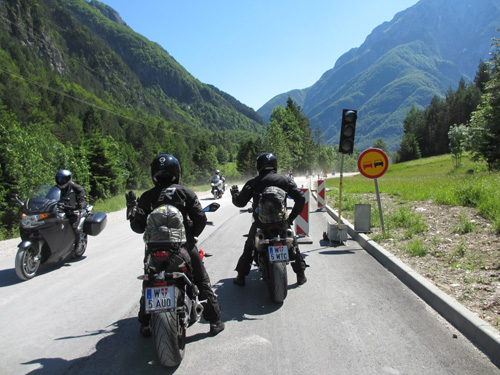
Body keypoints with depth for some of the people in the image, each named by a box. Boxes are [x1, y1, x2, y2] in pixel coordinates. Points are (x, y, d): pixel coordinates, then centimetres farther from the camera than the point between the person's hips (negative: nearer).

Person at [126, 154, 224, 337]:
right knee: (202, 282, 12)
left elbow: (138, 227, -1)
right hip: (185, 246, -1)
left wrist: (132, 207, 13)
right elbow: (200, 218, -7)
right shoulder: (186, 192, -3)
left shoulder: (146, 197, -1)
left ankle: (145, 325, 26)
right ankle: (214, 321, 15)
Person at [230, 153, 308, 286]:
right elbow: (300, 198, -3)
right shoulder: (285, 180, 1)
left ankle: (241, 277, 20)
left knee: (249, 247, 19)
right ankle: (301, 275, 24)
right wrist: (292, 216, 7)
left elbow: (240, 202, -6)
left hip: (260, 222, -1)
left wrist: (234, 193, 15)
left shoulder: (253, 182, -4)